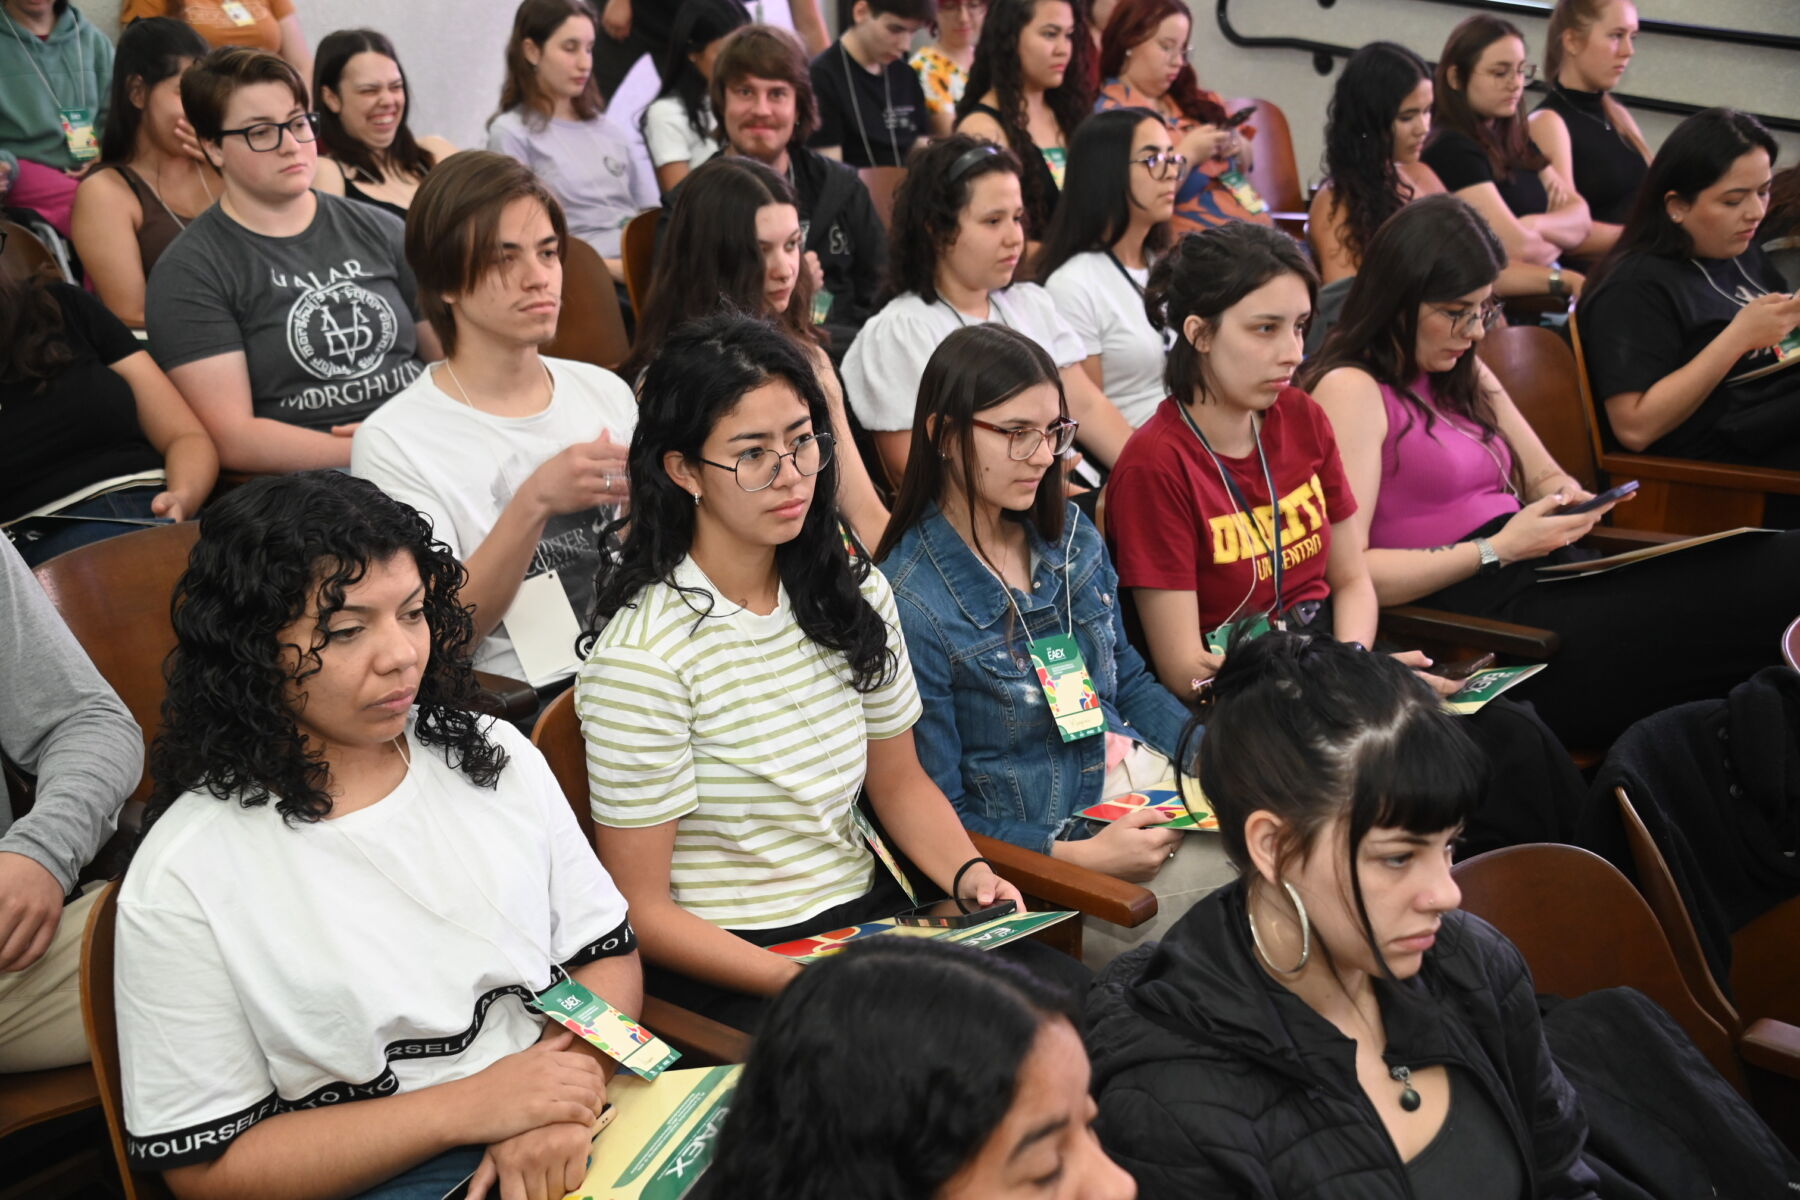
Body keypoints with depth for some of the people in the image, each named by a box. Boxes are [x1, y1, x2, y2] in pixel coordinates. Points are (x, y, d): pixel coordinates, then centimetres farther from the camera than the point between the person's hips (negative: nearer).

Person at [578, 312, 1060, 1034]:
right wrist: (804, 983, -24)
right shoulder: (641, 659, -16)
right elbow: (644, 909, -12)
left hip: (872, 912, 7)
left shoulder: (855, 597, 5)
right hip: (727, 966, -7)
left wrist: (968, 872, -3)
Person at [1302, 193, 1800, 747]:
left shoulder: (1463, 375, 21)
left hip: (1547, 585, 9)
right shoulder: (1350, 390, -6)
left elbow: (1545, 478, 27)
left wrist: (1567, 500, 2)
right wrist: (1496, 550, -16)